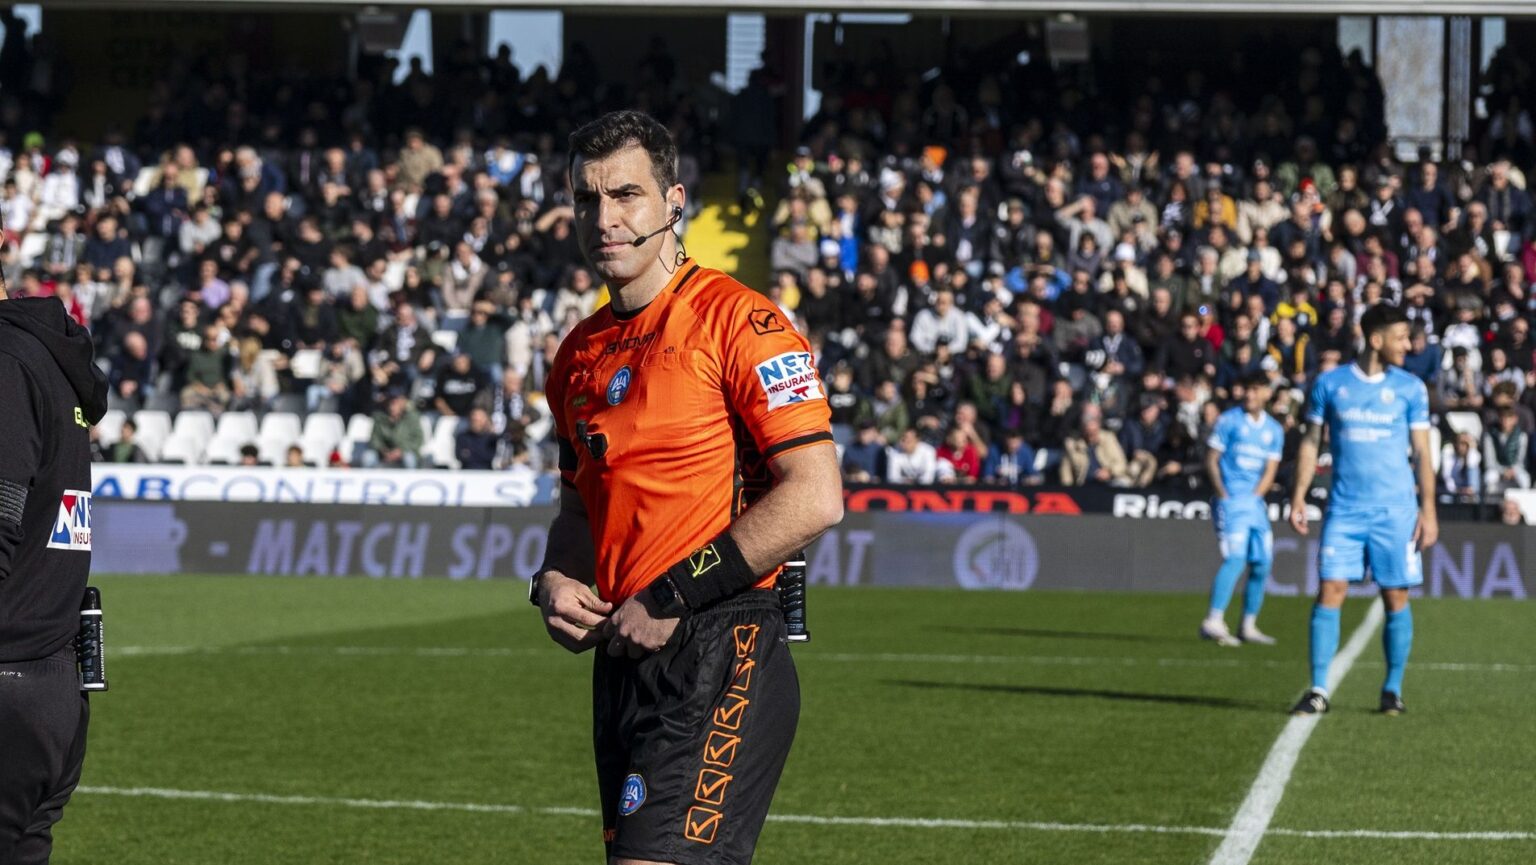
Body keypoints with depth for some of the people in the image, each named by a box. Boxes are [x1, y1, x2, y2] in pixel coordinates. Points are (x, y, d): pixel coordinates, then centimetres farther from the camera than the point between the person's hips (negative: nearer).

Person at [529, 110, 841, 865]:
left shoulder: (735, 321, -8)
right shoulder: (581, 354, 16)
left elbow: (814, 498, -15)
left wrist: (672, 597, -15)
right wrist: (554, 582, 5)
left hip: (719, 659, -8)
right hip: (625, 659, 8)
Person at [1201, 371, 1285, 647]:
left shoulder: (1274, 430, 12)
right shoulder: (1229, 420, -1)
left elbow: (1269, 471, 10)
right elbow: (1211, 460, -1)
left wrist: (1254, 498, -4)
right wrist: (1223, 495, -10)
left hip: (1255, 502, 6)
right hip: (1231, 501, -6)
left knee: (1262, 564, 4)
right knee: (1236, 558, -20)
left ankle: (1248, 627, 14)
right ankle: (1213, 622, -23)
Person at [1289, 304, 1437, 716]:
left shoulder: (1410, 388, 4)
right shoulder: (1330, 383, 3)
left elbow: (1422, 453, 6)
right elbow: (1311, 442, 9)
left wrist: (1428, 508, -1)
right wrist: (1299, 496, 0)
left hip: (1395, 511, 0)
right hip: (1344, 508, 0)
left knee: (1396, 597, 1)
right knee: (1330, 590, -7)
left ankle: (1393, 690, 13)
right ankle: (1319, 690, -4)